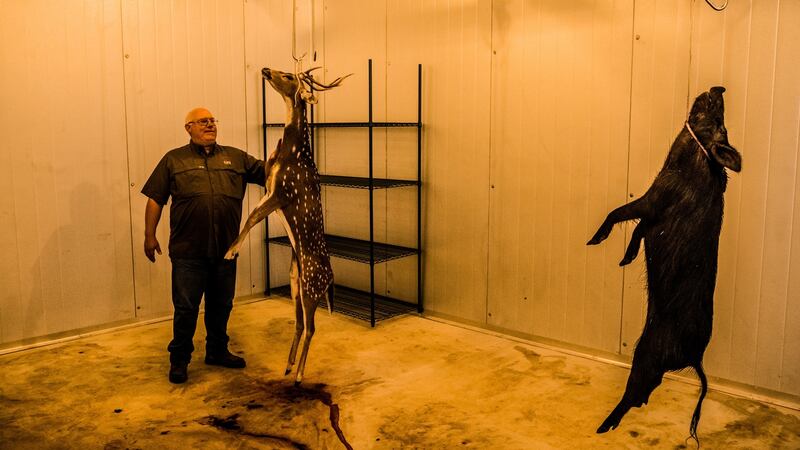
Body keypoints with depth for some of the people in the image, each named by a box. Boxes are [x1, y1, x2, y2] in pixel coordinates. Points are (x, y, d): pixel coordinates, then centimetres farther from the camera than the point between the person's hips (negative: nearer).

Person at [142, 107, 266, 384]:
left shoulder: (236, 157, 10)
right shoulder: (174, 160, 5)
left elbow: (267, 173, 5)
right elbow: (155, 199, 4)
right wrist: (150, 236, 0)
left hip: (225, 248, 3)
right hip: (188, 250, -3)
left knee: (221, 305, 16)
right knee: (186, 307, 4)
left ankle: (217, 351, 33)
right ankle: (179, 359, 20)